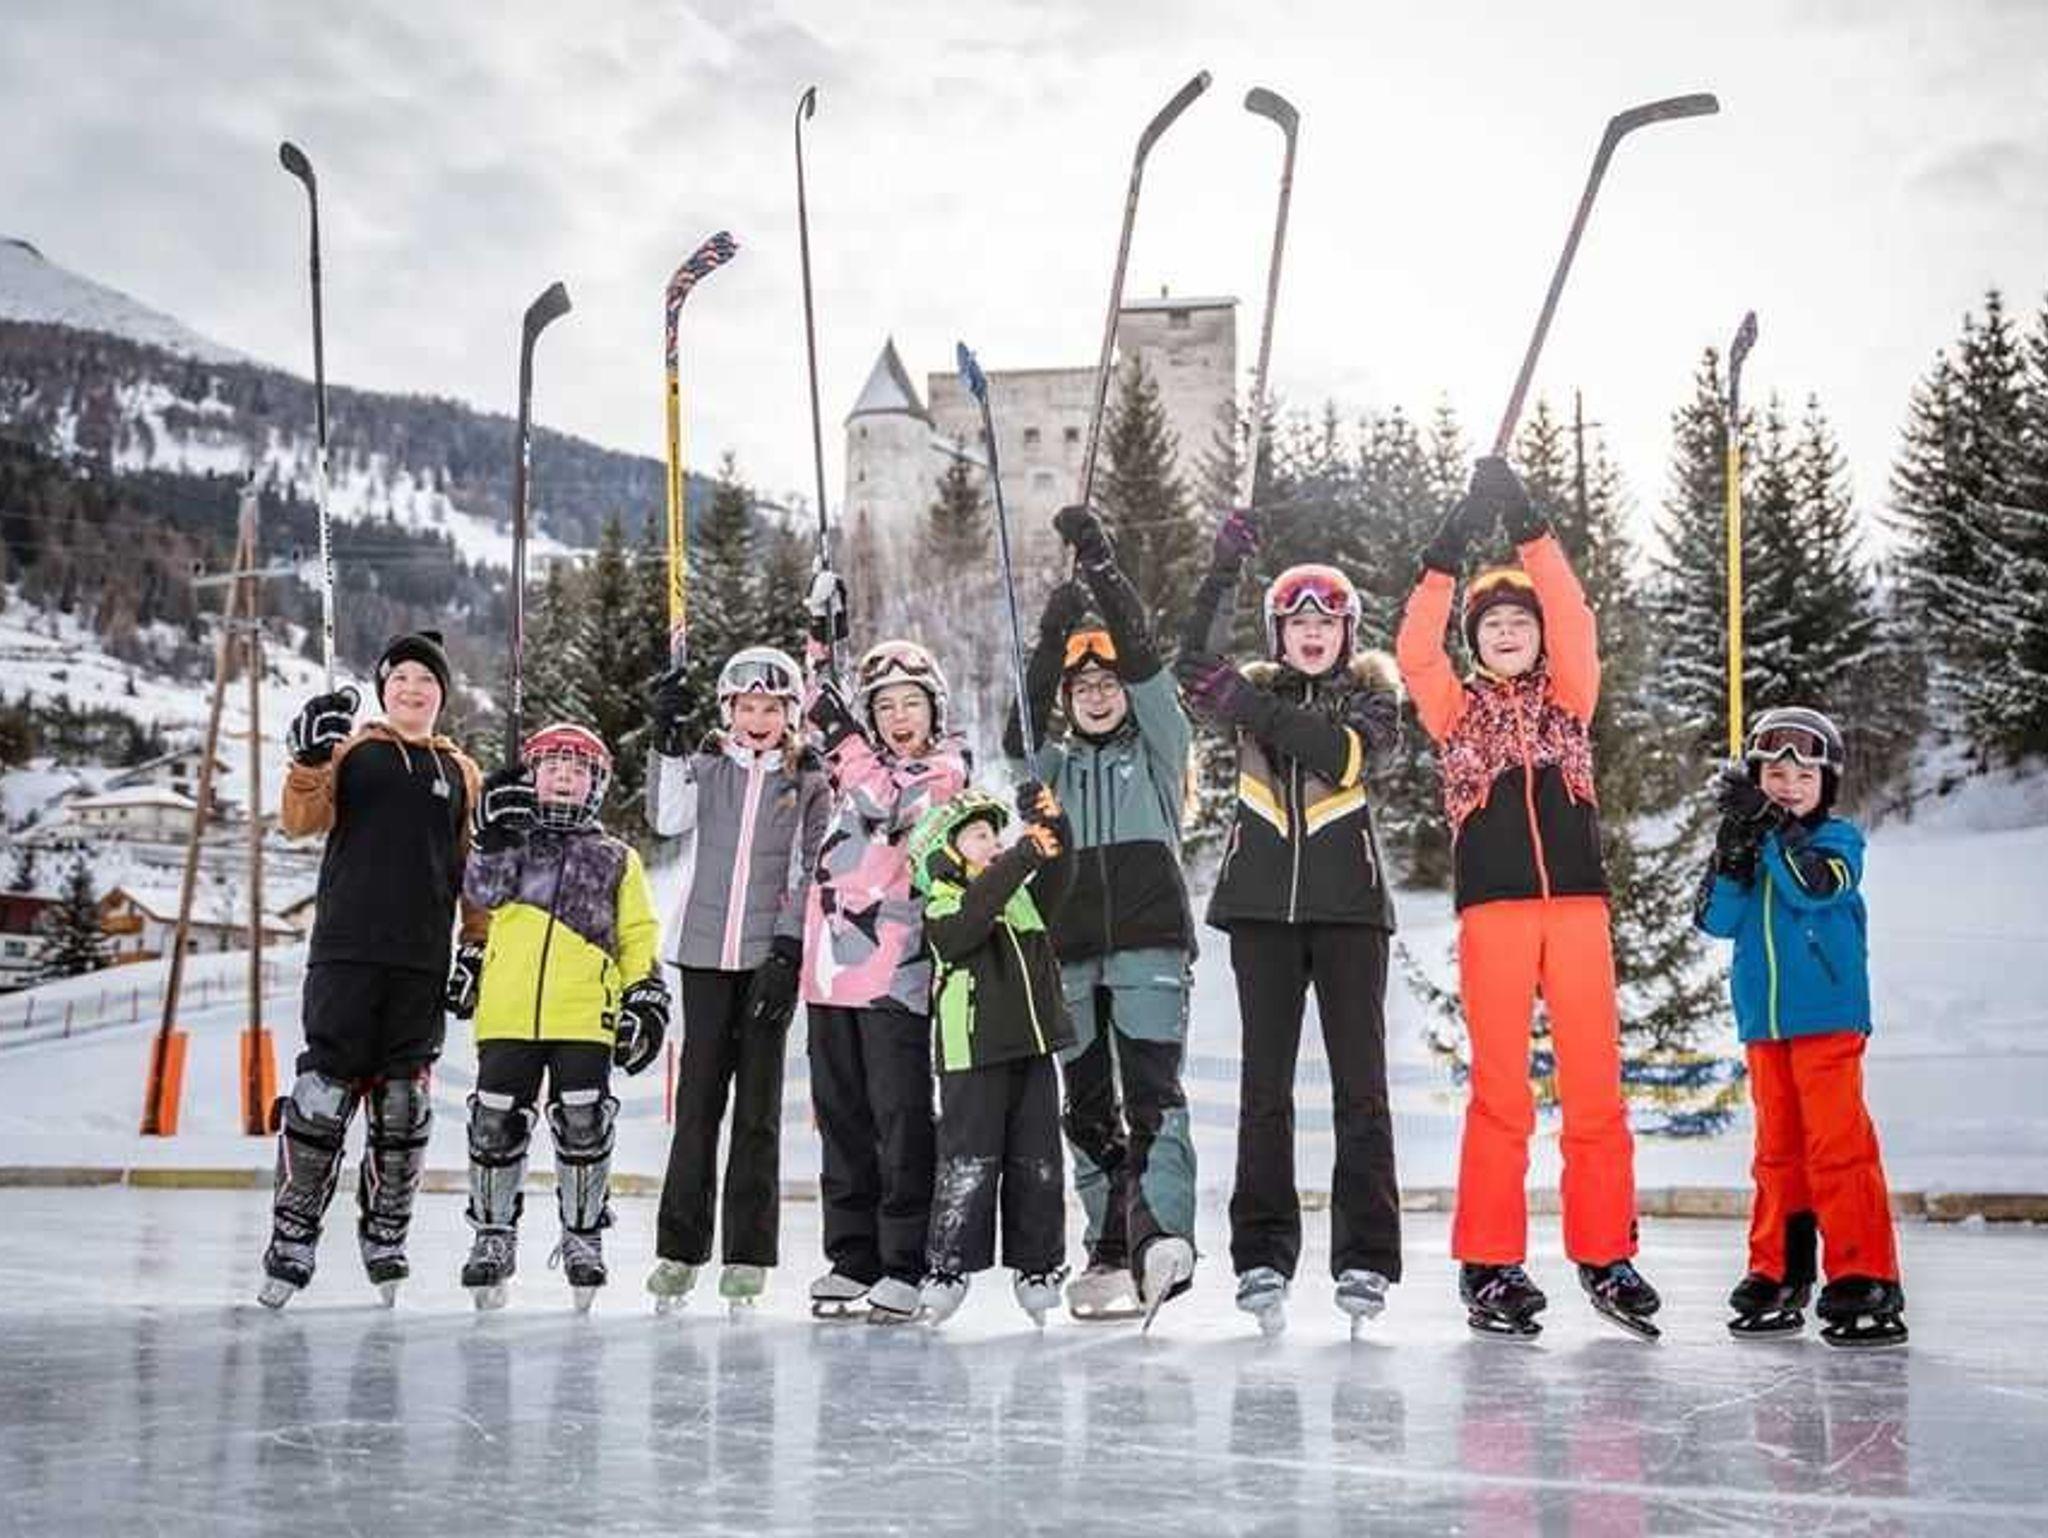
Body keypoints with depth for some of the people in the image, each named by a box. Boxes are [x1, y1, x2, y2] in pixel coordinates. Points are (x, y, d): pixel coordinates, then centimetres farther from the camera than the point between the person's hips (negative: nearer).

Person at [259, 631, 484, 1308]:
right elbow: (301, 821, -4)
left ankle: (386, 1240, 16)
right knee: (324, 1089, -5)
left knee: (402, 1103, 5)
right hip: (347, 948, -2)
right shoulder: (351, 749, 8)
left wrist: (477, 945, 10)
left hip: (423, 961, 2)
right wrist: (310, 760, -21)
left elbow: (473, 866, 17)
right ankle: (292, 1239, 5)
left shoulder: (460, 771, 16)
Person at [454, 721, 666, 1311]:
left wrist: (647, 998, 4)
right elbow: (480, 892, -2)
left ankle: (583, 1235, 13)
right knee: (496, 1126, 2)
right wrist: (495, 834, -10)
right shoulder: (508, 840, 17)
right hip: (507, 1016, 1)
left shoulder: (616, 859, 16)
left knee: (583, 1127, -3)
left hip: (585, 1018, -1)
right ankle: (493, 1234, 19)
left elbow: (638, 937, 13)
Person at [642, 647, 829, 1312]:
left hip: (772, 955, -1)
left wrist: (788, 951, -9)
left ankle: (748, 1256, 7)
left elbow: (812, 875, 0)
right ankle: (679, 1248, 8)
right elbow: (669, 819, -10)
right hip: (707, 951, 1)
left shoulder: (809, 783, 6)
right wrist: (667, 738, -18)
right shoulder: (706, 767, 9)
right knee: (697, 1099, 0)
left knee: (758, 1107, 1)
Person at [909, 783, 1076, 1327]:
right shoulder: (944, 913, -6)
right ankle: (947, 1268, 4)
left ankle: (1038, 1268, 18)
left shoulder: (1023, 899, 17)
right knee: (969, 1164, -5)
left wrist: (1053, 829, -12)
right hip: (974, 1057, -6)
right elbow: (975, 915, -25)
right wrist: (1024, 855, -31)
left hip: (1033, 1050, 6)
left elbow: (1055, 881, 4)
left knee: (1038, 1164, 9)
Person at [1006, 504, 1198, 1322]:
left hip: (1150, 942, -3)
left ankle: (1163, 1232, -28)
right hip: (1069, 948, 4)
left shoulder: (1157, 747, 12)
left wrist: (1100, 564, -9)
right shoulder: (1054, 763, 20)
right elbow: (1020, 731, -2)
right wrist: (1051, 636, -13)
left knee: (1153, 1087, -16)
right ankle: (1113, 1248, 8)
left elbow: (1144, 658, -1)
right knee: (1087, 1104, 4)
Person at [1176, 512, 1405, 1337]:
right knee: (1264, 1083, 1)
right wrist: (1224, 569, -17)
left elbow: (1347, 753, -14)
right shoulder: (1254, 690, 13)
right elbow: (1195, 668, -9)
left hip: (1348, 904, -1)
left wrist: (1258, 712, -22)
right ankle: (1262, 1256, 5)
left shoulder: (1372, 693, 8)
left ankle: (1365, 1260, 1)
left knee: (1360, 1082, -2)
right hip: (1263, 904, 1)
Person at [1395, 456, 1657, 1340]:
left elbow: (1573, 618, -1)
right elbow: (1414, 651, -6)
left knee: (1596, 1085, 0)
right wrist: (1448, 554, -15)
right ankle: (1490, 1266, 4)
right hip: (1492, 910, -1)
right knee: (1500, 1089, -2)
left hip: (1578, 904, 2)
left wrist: (1527, 524, -10)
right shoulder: (1456, 709, 12)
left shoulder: (1569, 697, 15)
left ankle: (1606, 1257, 10)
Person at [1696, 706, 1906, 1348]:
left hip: (1827, 1017, -5)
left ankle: (1864, 1279, -3)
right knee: (1778, 1150, 11)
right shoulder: (1746, 844, 11)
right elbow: (1717, 920, -1)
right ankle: (1778, 1277, 19)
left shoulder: (1837, 840, -1)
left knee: (1837, 1146, -8)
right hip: (1763, 1023, 5)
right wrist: (1733, 855, -16)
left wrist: (1769, 828, -24)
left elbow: (1814, 888, -22)